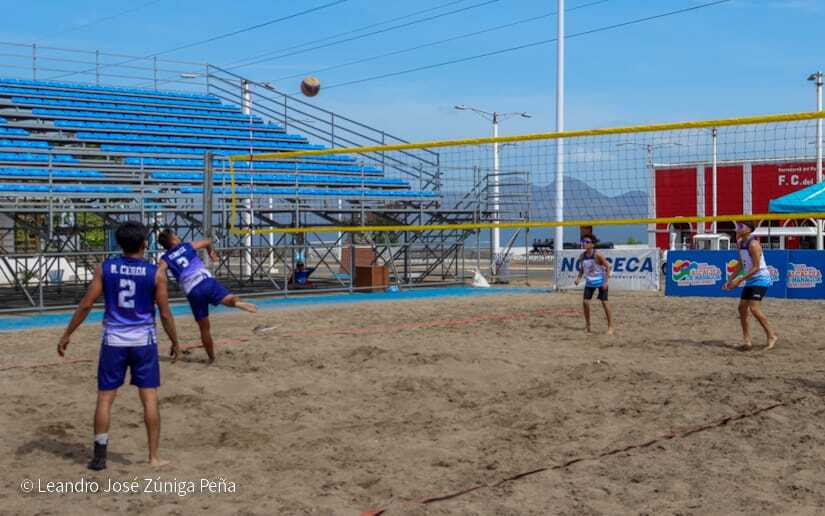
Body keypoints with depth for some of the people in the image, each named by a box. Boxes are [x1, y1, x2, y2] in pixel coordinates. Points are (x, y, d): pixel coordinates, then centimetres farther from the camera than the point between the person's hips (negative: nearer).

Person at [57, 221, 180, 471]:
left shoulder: (105, 268, -2)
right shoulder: (156, 272, -6)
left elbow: (86, 305, -2)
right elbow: (165, 313, -4)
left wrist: (66, 335, 7)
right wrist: (175, 342, 9)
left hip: (113, 341, 1)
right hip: (144, 342, -1)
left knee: (105, 398, 8)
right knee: (149, 398, 5)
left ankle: (99, 456, 11)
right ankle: (154, 456, 8)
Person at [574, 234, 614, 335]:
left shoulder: (597, 255, -19)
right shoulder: (582, 256, -4)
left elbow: (608, 266, -15)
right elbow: (581, 269, 9)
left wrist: (607, 281, -21)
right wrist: (579, 278, -9)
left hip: (600, 281, -5)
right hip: (589, 282, 5)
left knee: (604, 302, -5)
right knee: (585, 302, -4)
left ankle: (610, 327, 4)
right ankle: (588, 326, 11)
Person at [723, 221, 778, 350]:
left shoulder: (753, 244, -20)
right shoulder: (740, 243, 8)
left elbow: (756, 267, -23)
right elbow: (741, 264, 17)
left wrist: (739, 280, -24)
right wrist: (730, 279, 10)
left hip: (760, 279, -9)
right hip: (750, 281, 9)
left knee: (754, 308, -18)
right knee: (742, 307, 5)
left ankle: (771, 336, -7)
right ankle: (747, 340, 10)